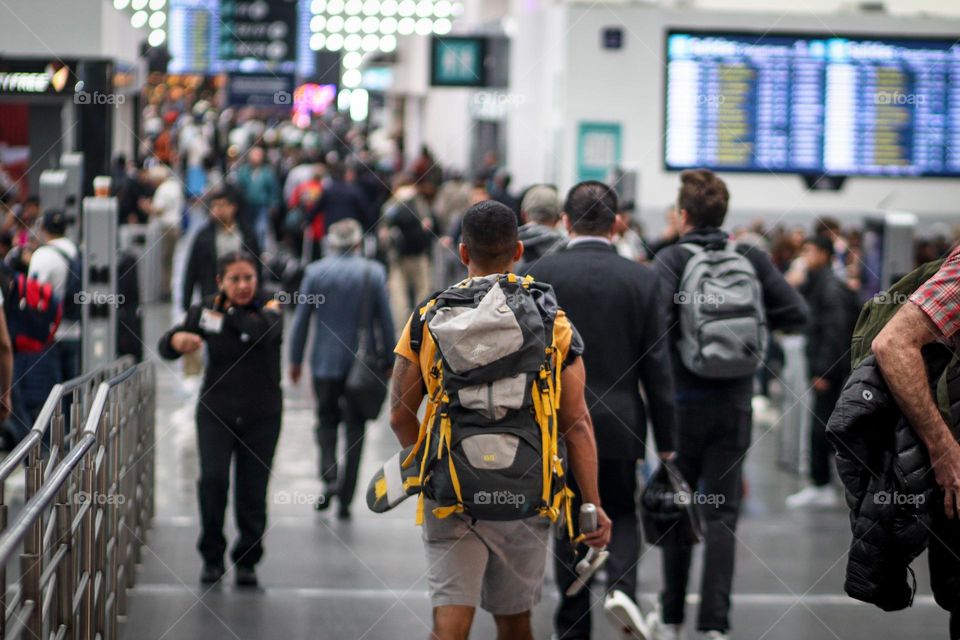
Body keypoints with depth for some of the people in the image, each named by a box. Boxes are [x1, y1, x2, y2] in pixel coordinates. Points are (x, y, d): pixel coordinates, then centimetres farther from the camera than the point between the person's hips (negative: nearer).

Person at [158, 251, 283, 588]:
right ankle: (212, 557, 0)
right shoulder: (206, 310, 2)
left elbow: (261, 330, -26)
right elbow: (165, 347, 2)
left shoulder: (268, 308, -3)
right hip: (216, 411, 0)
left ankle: (246, 561, 19)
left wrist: (227, 312, -14)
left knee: (252, 491, 1)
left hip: (261, 416, 0)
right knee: (213, 479, -17)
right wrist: (176, 340, -21)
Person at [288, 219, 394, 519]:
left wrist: (295, 360, 9)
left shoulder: (315, 272, -4)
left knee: (327, 420, 16)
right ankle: (345, 499, 5)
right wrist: (388, 361, 9)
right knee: (355, 427, 7)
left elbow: (301, 320, -1)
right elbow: (385, 321, -2)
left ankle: (329, 475, -10)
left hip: (325, 362, 0)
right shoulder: (374, 273, -4)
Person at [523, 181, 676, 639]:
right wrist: (665, 440, 3)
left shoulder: (541, 274, -6)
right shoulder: (641, 279, -4)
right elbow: (657, 366, -3)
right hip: (621, 423, 1)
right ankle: (621, 584, -8)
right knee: (621, 512, 18)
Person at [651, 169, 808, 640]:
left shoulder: (671, 258, -8)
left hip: (683, 401, -2)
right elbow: (796, 314, -1)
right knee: (722, 514, 4)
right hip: (735, 402, 2)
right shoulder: (751, 260, 2)